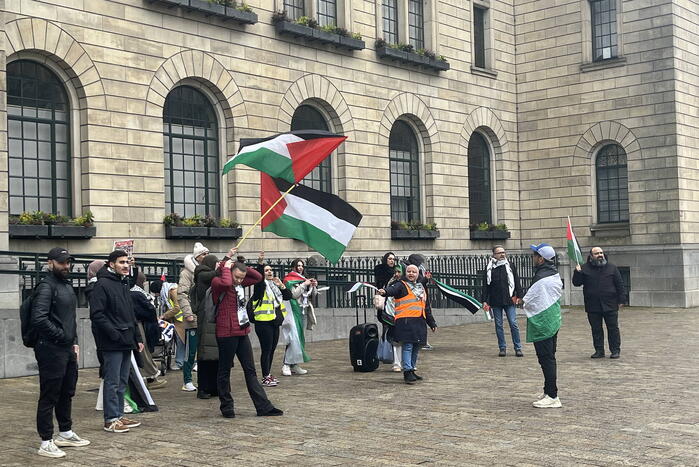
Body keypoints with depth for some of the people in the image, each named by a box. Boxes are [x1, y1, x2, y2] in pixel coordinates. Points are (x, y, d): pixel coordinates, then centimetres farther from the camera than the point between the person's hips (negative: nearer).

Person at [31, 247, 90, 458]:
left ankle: (66, 433, 32)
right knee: (49, 396, -3)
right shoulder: (46, 286, -13)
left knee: (66, 393, 19)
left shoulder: (67, 285, 16)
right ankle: (46, 443, 3)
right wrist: (60, 336, -15)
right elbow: (39, 318, -24)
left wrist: (74, 342, 15)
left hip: (67, 349, 9)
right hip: (51, 349, -9)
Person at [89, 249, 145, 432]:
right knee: (112, 382, -4)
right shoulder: (102, 285, -11)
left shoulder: (124, 284, 18)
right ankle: (111, 420, 2)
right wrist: (114, 333, -20)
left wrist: (137, 337, 19)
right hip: (112, 344, -9)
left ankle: (119, 415, 22)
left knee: (122, 382, 14)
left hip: (126, 342, 9)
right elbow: (97, 314, -18)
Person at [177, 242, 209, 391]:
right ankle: (187, 381, 8)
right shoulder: (187, 272, -6)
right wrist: (188, 313, -18)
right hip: (193, 319, -6)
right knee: (190, 352, 0)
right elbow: (181, 294, -12)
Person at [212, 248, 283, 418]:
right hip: (226, 333, -8)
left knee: (250, 371, 9)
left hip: (242, 332, 8)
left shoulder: (240, 283, 11)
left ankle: (263, 407, 10)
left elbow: (258, 277, 17)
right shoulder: (217, 282, -12)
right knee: (225, 371, 5)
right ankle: (226, 406, 17)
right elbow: (226, 282, -34)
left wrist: (242, 266, 5)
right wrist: (226, 267, -17)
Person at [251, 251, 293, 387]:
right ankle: (265, 377, -1)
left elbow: (289, 296, 12)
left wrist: (282, 286, -4)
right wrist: (260, 263, -40)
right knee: (266, 350, -6)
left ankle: (269, 375, 22)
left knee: (272, 350, 12)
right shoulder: (261, 285, -4)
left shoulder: (275, 286, 17)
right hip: (263, 322, -7)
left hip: (275, 322, 7)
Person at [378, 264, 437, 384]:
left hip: (420, 321, 7)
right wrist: (385, 292, -46)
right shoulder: (402, 286, 1)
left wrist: (432, 323, 28)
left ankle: (411, 370, 22)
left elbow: (426, 308, 28)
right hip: (406, 321, -7)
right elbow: (392, 289, -23)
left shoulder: (422, 288, 22)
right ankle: (407, 372, -13)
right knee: (408, 346, -12)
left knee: (416, 347, 11)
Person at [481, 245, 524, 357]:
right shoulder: (489, 268, 5)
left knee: (513, 324, -3)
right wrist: (485, 300, 1)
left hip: (509, 301, -1)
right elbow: (485, 285, 6)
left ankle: (518, 348, 5)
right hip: (495, 302, 1)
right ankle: (502, 348, 14)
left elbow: (517, 282, 9)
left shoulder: (510, 266, 6)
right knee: (498, 325, 5)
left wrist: (519, 295, 1)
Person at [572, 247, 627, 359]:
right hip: (593, 306, 0)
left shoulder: (611, 268, 6)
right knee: (596, 330, 5)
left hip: (610, 305, 0)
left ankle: (615, 350, 12)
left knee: (613, 328, 3)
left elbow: (620, 285, 7)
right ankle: (599, 350, 14)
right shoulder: (585, 268, 5)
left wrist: (621, 300, 1)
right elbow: (576, 283, 3)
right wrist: (577, 273, -15)